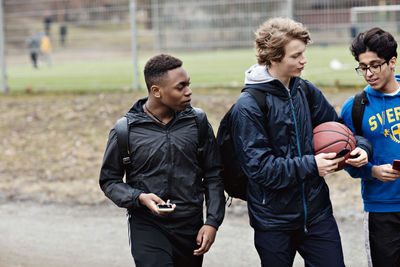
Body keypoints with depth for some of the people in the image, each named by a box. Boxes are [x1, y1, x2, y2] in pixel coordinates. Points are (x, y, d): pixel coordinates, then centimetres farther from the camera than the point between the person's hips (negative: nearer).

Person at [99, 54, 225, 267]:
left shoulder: (197, 122, 3)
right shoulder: (125, 131, -4)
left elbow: (213, 176, 8)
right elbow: (109, 180, 3)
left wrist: (212, 222, -1)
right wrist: (140, 198, -15)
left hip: (191, 226, 3)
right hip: (147, 225, -3)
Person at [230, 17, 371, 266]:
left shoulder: (307, 91, 4)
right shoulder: (248, 106, -14)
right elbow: (258, 166, -19)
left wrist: (360, 147, -7)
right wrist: (310, 166, -21)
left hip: (317, 213, 5)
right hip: (273, 220, -5)